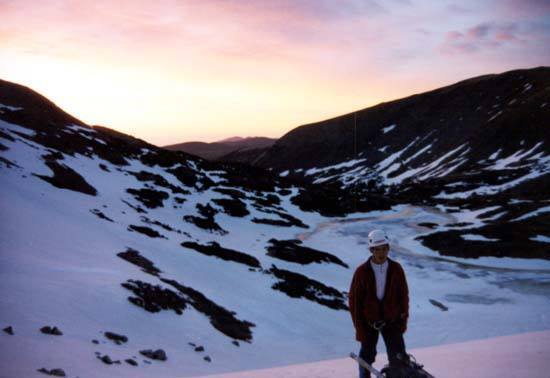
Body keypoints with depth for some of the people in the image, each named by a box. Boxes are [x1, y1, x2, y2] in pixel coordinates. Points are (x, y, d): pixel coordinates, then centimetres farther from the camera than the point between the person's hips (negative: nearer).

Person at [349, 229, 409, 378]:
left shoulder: (396, 269, -12)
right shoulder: (362, 272, -17)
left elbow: (404, 295, -1)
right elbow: (354, 301, -10)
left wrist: (403, 320, 2)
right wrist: (359, 328, -9)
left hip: (391, 320, 1)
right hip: (368, 321, -1)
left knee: (398, 358, -4)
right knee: (367, 357, 14)